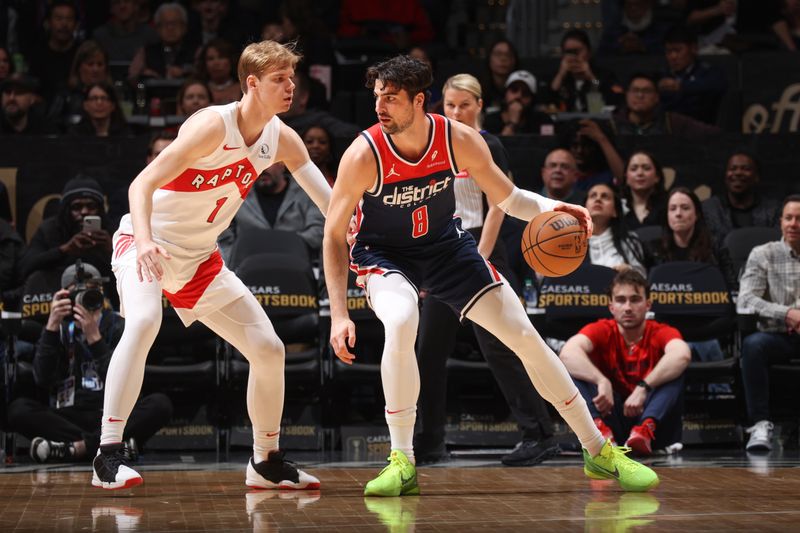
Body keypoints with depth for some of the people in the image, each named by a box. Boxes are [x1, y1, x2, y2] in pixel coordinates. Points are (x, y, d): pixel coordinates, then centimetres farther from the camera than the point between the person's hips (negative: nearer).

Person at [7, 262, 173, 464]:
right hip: (68, 421, 1)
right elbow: (42, 380, -7)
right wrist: (52, 326, -13)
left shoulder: (118, 327, 6)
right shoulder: (59, 330, 10)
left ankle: (74, 448, -34)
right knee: (18, 409, -26)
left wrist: (94, 337, -18)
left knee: (160, 404, -28)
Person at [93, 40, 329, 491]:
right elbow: (142, 184, -30)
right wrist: (144, 242, -47)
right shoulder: (213, 126, -23)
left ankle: (266, 462, 23)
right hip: (148, 244, -7)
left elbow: (331, 203, 2)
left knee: (269, 349, 4)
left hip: (200, 259, 7)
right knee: (144, 320, -36)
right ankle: (109, 455, -34)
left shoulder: (282, 139, -1)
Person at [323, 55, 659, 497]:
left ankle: (599, 451, 12)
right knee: (401, 323, -36)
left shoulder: (460, 140, -18)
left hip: (445, 245, 3)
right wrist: (338, 314, -26)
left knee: (525, 336, -2)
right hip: (384, 255, -3)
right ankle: (402, 464, -24)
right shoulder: (364, 155, -26)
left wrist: (550, 209, -24)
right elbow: (333, 235, -18)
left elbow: (506, 198, -2)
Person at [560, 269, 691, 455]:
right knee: (575, 367, -17)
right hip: (613, 417, 1)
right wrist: (602, 381, -39)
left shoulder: (660, 333, -4)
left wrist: (643, 387, -39)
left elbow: (682, 355, -30)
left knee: (675, 368, -22)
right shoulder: (602, 331, -1)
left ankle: (646, 428, -42)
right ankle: (600, 427, -40)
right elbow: (568, 352, -24)